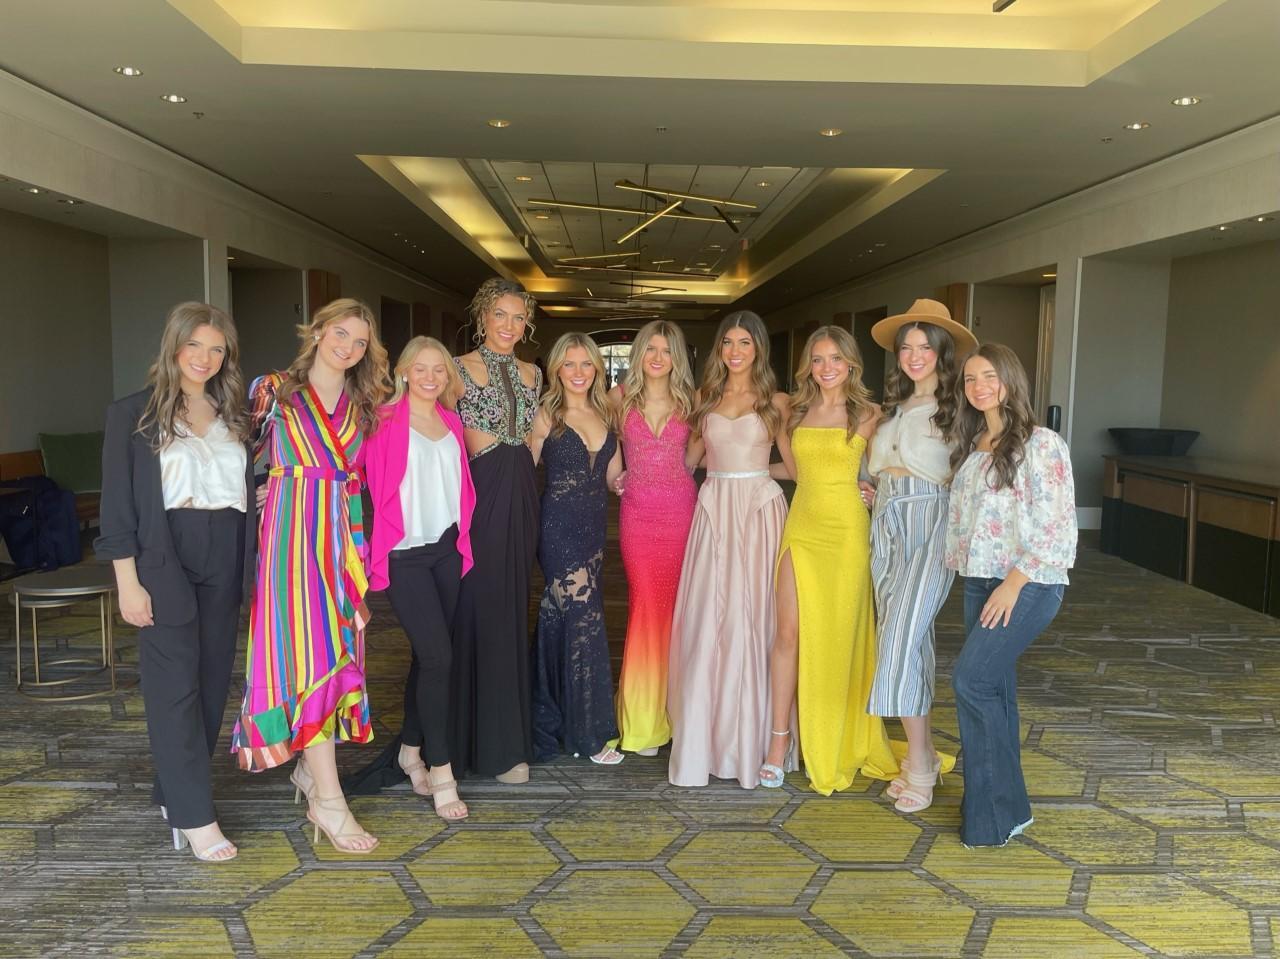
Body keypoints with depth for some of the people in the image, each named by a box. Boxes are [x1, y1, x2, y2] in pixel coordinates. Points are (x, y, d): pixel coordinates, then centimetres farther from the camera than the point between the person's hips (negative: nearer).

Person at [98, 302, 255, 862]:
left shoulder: (232, 415, 12)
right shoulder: (133, 414, 0)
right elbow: (118, 502, -4)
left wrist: (252, 564, 6)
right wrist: (127, 581, -9)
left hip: (225, 559, 5)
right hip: (165, 558, -5)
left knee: (213, 679, 8)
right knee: (174, 684, -4)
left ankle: (174, 792, 23)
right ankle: (195, 816, 2)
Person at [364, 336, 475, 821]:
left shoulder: (451, 421, 10)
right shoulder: (386, 422, -8)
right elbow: (375, 486, -10)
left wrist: (463, 539, 13)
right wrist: (377, 551, -14)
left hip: (447, 549, 6)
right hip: (405, 554, -6)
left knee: (428, 654, 12)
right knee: (439, 656, -10)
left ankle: (410, 749, 29)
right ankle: (440, 770, 2)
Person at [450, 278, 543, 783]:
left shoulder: (531, 373, 14)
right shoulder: (460, 369, -3)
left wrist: (520, 484, 14)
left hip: (520, 495, 6)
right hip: (479, 494, -5)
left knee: (512, 611, 9)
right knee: (482, 612, -3)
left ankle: (508, 734, 20)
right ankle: (494, 743, 9)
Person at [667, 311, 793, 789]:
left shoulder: (775, 401, 5)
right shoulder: (705, 397, 12)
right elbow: (690, 458, 19)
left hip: (761, 507, -2)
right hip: (714, 507, 2)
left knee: (753, 616, -1)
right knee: (706, 619, -2)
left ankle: (749, 732, 14)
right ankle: (705, 733, 9)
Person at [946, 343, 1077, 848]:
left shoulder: (1042, 444, -9)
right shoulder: (970, 445, 12)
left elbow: (1057, 526, -14)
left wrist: (1014, 582, -17)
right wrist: (962, 568, 11)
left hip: (1028, 583, -7)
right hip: (978, 581, 7)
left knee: (971, 678, -15)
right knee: (994, 688, 9)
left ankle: (993, 813, -1)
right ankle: (1003, 807, 20)